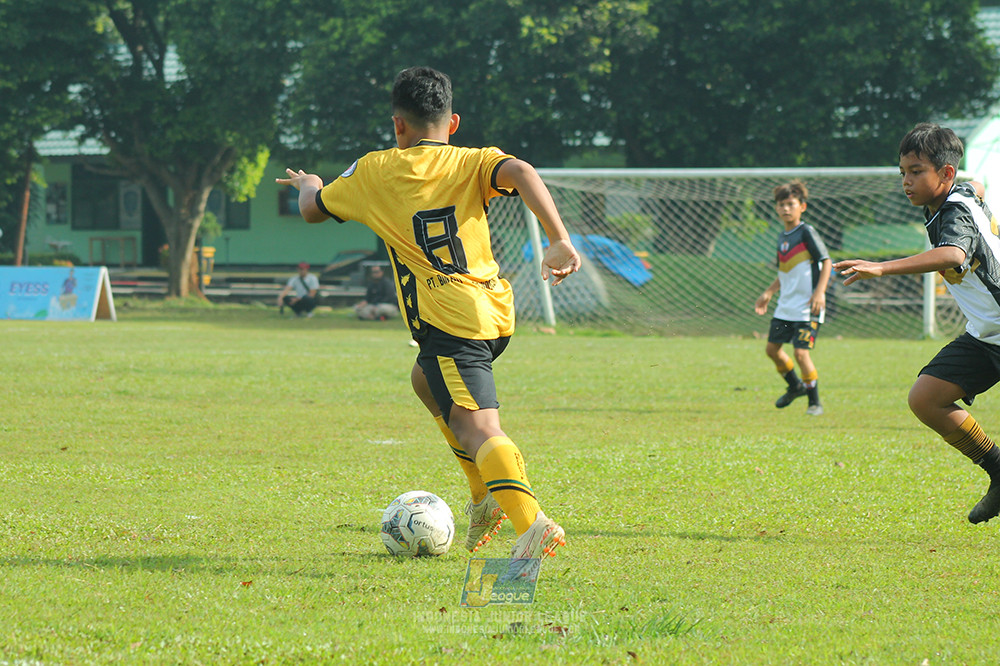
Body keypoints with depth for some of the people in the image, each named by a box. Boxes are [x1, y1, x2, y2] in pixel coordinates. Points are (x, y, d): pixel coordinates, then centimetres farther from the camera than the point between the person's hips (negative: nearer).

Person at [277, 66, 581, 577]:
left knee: (478, 428, -19)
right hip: (497, 310, 5)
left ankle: (531, 523, -42)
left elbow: (312, 210, 25)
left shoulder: (373, 172, 10)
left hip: (450, 320, -5)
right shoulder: (472, 163, 11)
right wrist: (559, 240, -20)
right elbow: (520, 172, -12)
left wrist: (309, 185, 49)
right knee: (426, 379, 32)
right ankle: (486, 495, 27)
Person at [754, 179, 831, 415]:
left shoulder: (807, 232, -10)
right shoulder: (783, 237, 13)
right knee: (772, 348, 11)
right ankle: (795, 387, 33)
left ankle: (815, 402, 0)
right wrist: (768, 293, 20)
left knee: (801, 352, -15)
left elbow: (826, 261, -12)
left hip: (807, 308, -8)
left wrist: (820, 291, -21)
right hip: (785, 307, 8)